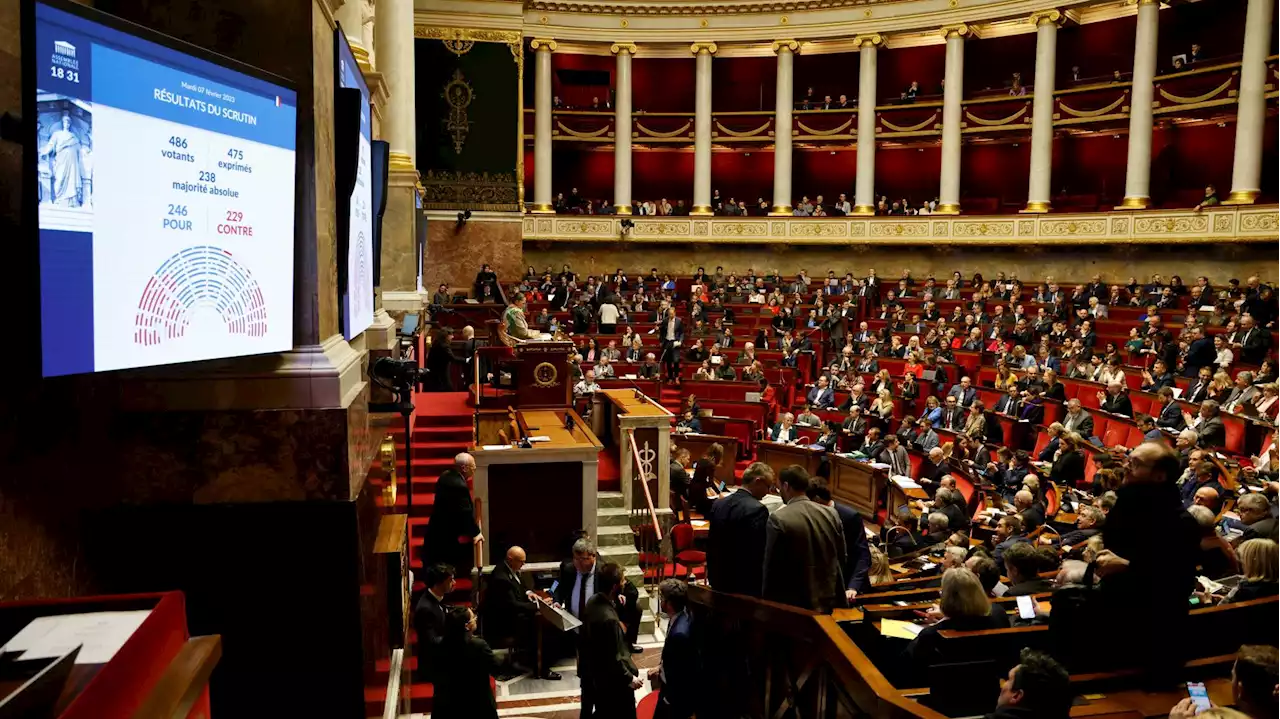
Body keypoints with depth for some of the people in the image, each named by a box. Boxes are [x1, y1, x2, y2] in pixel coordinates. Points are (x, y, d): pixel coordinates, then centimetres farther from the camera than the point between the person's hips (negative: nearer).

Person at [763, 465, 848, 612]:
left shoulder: (778, 519, -15)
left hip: (793, 603, -5)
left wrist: (767, 601, 0)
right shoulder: (831, 514, 1)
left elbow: (771, 566, -11)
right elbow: (841, 558, 8)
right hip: (827, 600, 5)